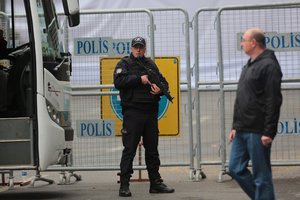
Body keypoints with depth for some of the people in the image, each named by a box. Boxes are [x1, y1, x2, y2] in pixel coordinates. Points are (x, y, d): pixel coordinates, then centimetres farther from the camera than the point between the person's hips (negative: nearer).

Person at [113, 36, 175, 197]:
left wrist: (160, 89, -6)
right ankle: (124, 185, -5)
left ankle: (156, 183, 17)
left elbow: (163, 81, 17)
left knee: (152, 149, 11)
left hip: (151, 112, 5)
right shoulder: (124, 64, 2)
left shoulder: (151, 64, 17)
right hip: (132, 112, -5)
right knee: (129, 149, -6)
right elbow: (118, 81, -15)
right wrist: (140, 79, -16)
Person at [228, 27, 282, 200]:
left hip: (257, 132, -9)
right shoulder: (249, 66, 17)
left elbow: (273, 102, -17)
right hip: (242, 131, 9)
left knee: (261, 175, -3)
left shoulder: (269, 66, -12)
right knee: (236, 169, 10)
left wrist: (269, 132, -21)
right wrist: (236, 126, 19)